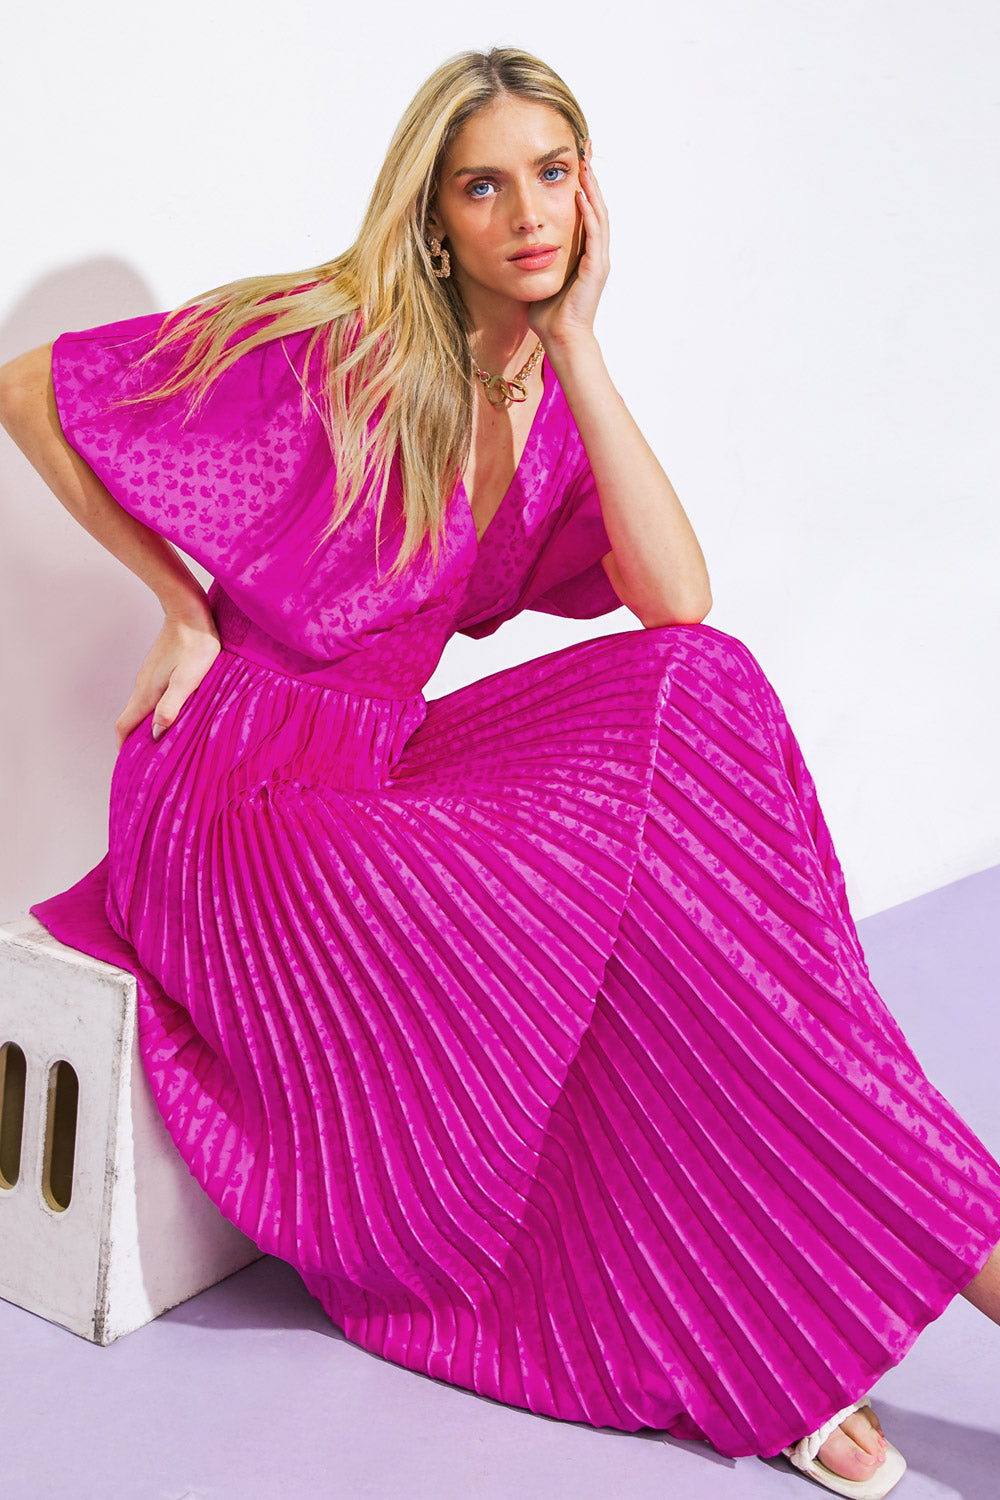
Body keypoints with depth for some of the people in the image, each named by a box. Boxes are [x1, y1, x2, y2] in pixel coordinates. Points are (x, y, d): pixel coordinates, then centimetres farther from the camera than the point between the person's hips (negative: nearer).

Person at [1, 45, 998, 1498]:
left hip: (385, 768, 6)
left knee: (694, 689, -20)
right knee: (615, 889, -30)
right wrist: (183, 608, -6)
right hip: (241, 793, -6)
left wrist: (576, 347, -9)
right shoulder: (332, 343, -10)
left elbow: (678, 605, -10)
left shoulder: (549, 401, 8)